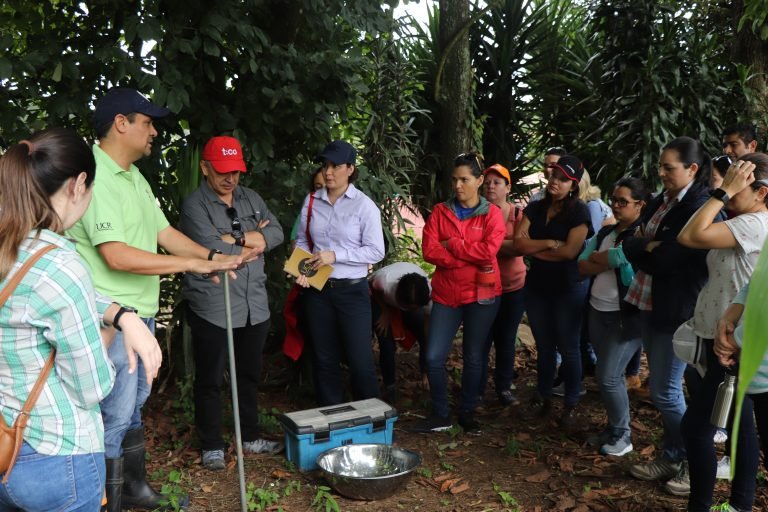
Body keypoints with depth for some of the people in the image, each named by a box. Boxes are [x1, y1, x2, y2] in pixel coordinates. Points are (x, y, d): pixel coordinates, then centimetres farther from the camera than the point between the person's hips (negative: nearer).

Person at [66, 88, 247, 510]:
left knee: (134, 405, 20)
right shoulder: (94, 178, -19)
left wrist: (213, 256, 3)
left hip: (140, 313, 10)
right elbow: (118, 256, -26)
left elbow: (164, 232, 15)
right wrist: (192, 264, -21)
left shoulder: (134, 177, 13)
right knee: (114, 416, -1)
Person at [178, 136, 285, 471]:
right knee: (210, 380, 7)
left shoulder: (251, 199, 10)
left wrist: (235, 239, -14)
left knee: (249, 375, 18)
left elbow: (276, 233, 0)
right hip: (212, 309, -6)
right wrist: (253, 244, -6)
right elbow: (213, 251, -21)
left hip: (254, 306, 6)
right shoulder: (195, 205, -10)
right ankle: (211, 446, 23)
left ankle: (250, 437, 34)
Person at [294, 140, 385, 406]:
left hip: (352, 291, -4)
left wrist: (335, 255, -17)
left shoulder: (364, 205, -9)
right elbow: (301, 240, 13)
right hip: (317, 289, 4)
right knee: (324, 359, 14)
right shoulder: (311, 201, 3)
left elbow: (376, 252, -11)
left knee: (360, 360, 0)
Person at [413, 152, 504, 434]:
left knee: (474, 358, 9)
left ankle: (467, 413, 27)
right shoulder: (440, 211, 4)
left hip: (481, 294, -2)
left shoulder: (492, 213, -1)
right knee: (434, 358, -1)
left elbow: (489, 249, -17)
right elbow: (429, 250, -8)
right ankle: (440, 414, 17)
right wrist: (471, 257, -14)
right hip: (446, 294, 2)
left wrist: (451, 244, -12)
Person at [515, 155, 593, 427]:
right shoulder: (534, 208, 4)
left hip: (569, 288, -4)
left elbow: (569, 251, -19)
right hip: (537, 286, 4)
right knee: (544, 345, 15)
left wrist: (533, 248, -9)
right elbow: (518, 242, -7)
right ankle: (542, 395, 28)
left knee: (567, 347, 6)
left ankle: (571, 404, 19)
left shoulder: (579, 212, -10)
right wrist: (549, 243, -18)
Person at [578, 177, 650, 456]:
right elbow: (582, 266, 1)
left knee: (608, 377, -5)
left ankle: (622, 435, 14)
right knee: (610, 375, 15)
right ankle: (613, 428, 29)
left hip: (626, 315, -7)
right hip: (598, 311, 7)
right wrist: (611, 262, -14)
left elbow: (623, 257, -26)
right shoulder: (605, 232, 10)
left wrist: (596, 257, -8)